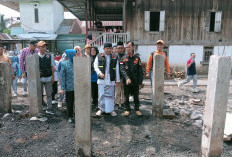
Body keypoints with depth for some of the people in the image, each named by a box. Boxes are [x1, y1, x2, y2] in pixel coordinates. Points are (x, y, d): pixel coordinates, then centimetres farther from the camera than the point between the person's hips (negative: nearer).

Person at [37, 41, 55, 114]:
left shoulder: (49, 56, 1)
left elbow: (52, 67, 4)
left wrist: (52, 77, 1)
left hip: (48, 78, 0)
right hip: (39, 78, 0)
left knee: (49, 94, 4)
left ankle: (49, 108, 13)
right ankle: (44, 105, 29)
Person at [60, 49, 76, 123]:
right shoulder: (64, 64, -2)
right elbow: (62, 76, -2)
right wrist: (62, 88, -5)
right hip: (69, 87, -1)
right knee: (69, 103, 9)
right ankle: (70, 116, 25)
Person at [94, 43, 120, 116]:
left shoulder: (115, 58, 9)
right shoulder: (99, 57, 7)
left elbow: (117, 70, 10)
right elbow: (95, 66, 5)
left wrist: (117, 80, 8)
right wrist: (99, 73, -13)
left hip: (111, 80, 1)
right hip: (101, 79, 0)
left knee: (110, 95, 5)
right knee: (101, 94, 3)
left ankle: (111, 109, 16)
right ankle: (101, 109, 17)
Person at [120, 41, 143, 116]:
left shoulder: (137, 58, 2)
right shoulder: (123, 58, 2)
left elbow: (140, 71, 2)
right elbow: (122, 69, -8)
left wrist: (140, 81, -2)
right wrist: (127, 78, -22)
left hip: (135, 81, 0)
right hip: (126, 81, 0)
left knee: (136, 96, 10)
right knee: (126, 96, 8)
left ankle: (137, 109, 26)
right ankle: (127, 109, 23)